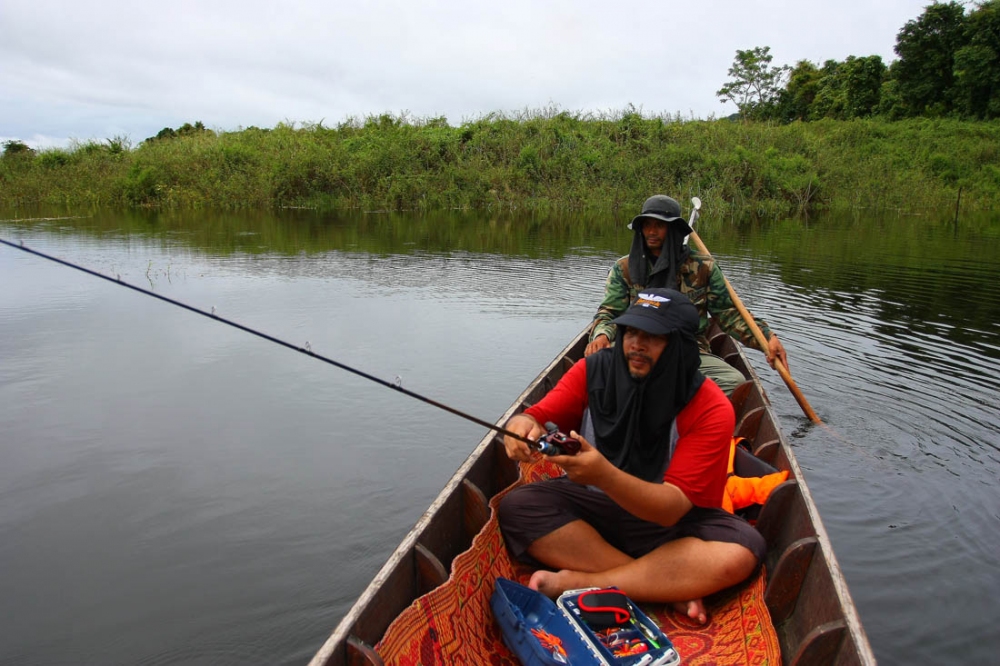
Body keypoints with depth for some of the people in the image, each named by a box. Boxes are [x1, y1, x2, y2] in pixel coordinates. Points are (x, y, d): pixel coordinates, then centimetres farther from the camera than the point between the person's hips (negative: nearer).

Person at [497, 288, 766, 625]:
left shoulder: (711, 409, -17)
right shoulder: (594, 371, -8)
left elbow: (671, 509, -25)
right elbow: (536, 417, -13)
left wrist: (604, 475, -43)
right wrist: (522, 425, -39)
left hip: (666, 522, -1)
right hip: (589, 506, 2)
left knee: (742, 550, -29)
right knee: (516, 506, -25)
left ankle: (578, 583, -25)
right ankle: (670, 587, -20)